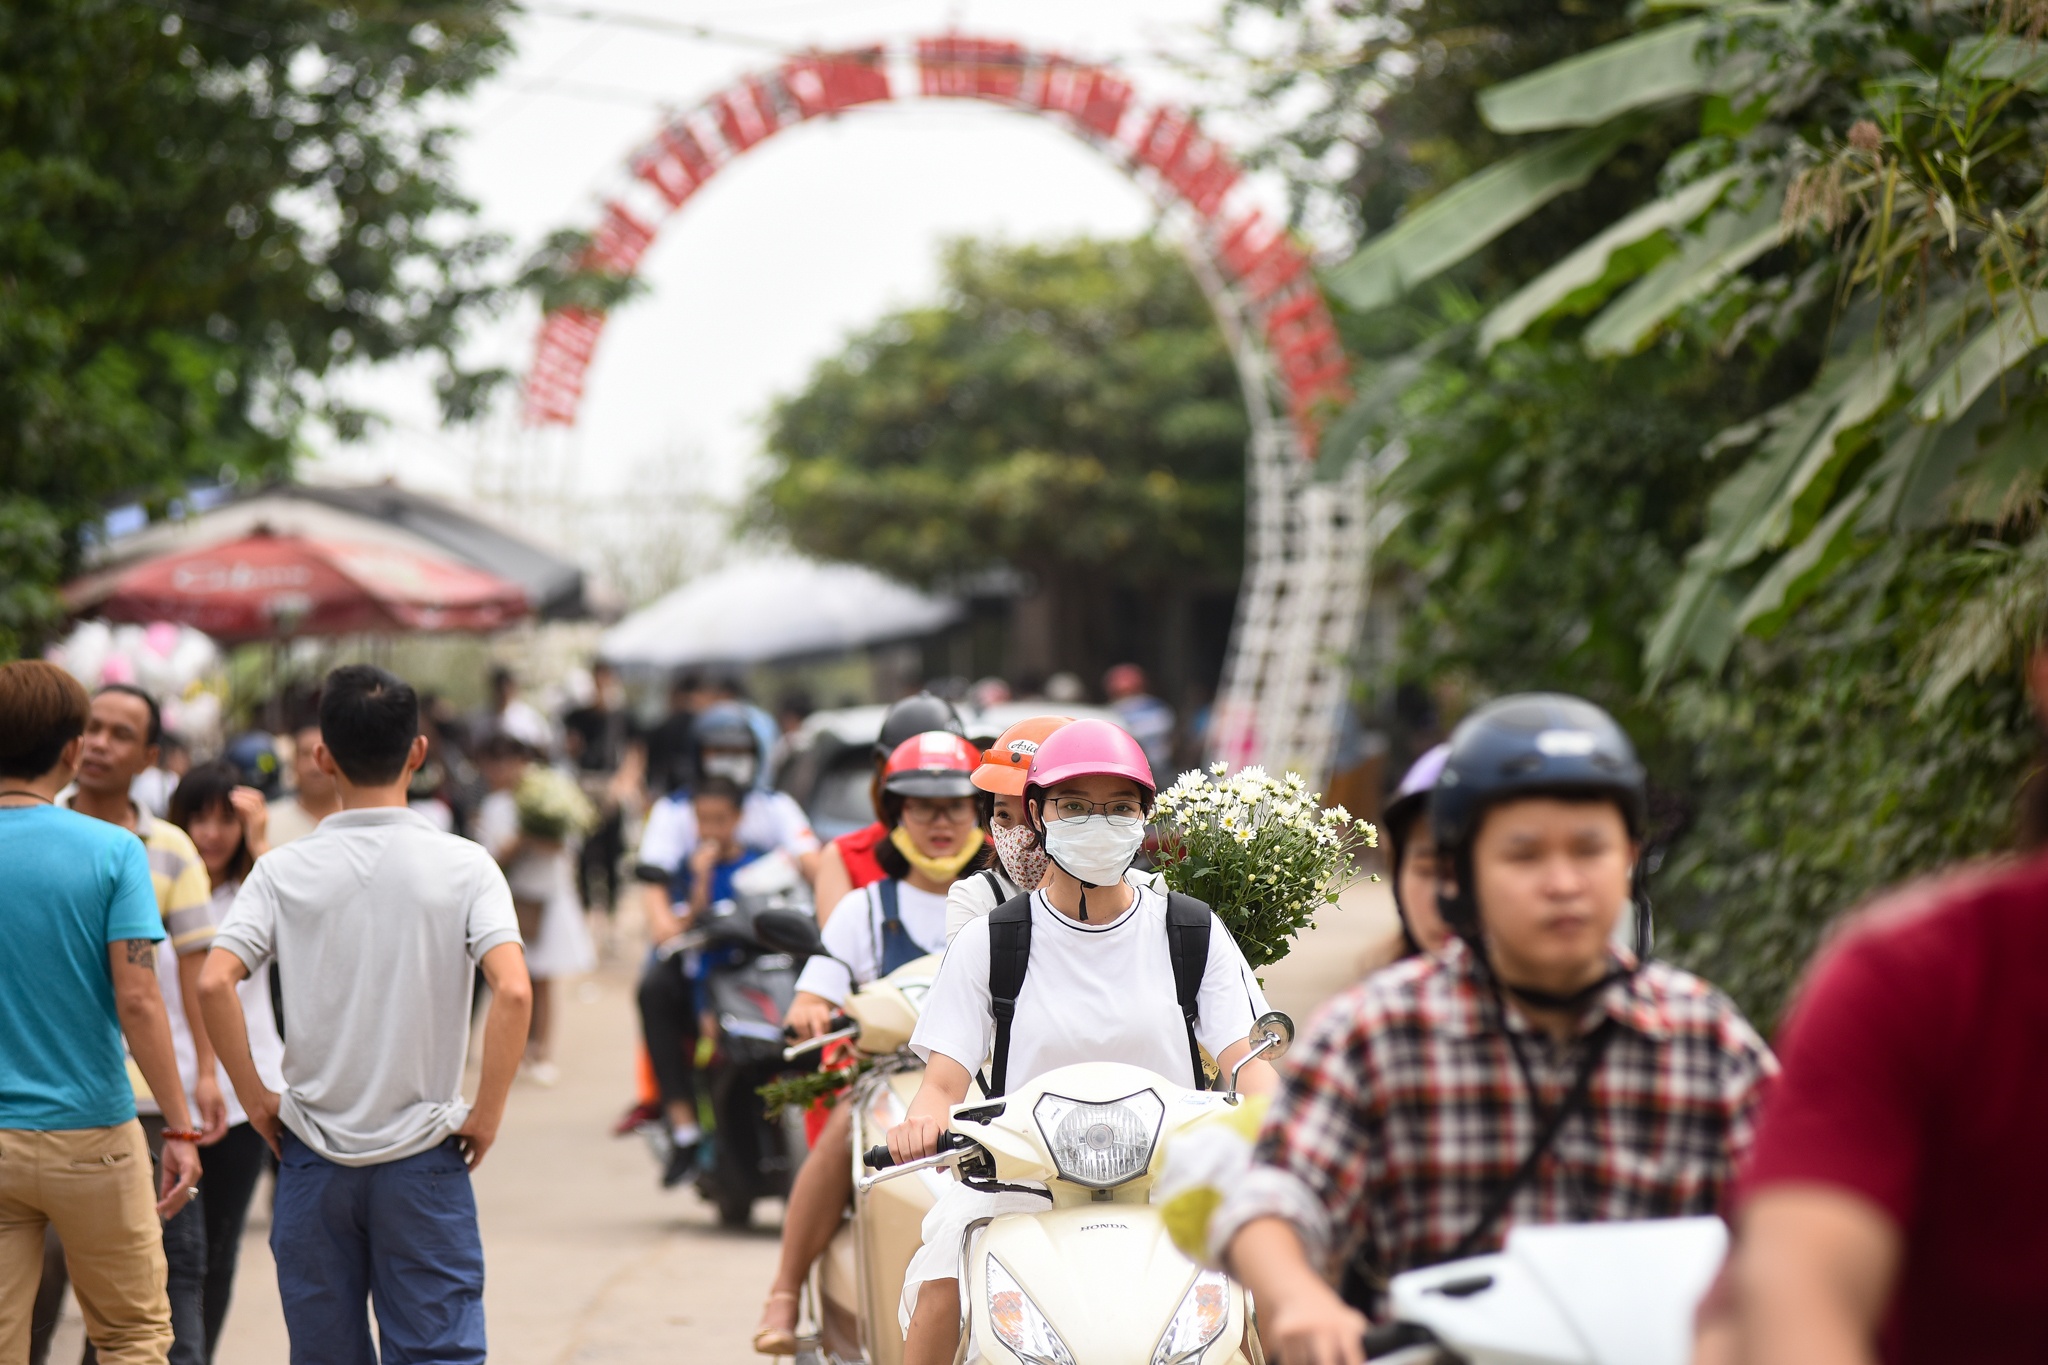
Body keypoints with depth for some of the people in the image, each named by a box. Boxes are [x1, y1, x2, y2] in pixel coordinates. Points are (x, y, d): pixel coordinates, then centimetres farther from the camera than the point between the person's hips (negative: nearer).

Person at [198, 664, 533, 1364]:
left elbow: (214, 984, -14)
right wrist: (487, 1112, -7)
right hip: (424, 1156, -1)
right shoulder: (463, 866, -5)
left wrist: (256, 1098, -2)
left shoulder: (284, 871, -3)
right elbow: (513, 992, -18)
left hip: (313, 1155, 1)